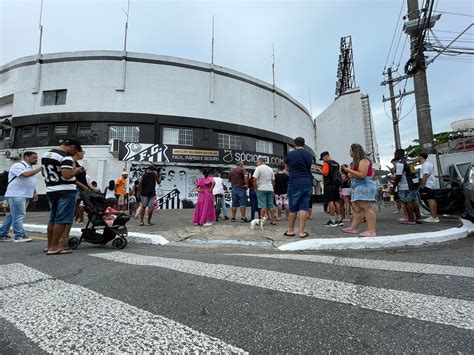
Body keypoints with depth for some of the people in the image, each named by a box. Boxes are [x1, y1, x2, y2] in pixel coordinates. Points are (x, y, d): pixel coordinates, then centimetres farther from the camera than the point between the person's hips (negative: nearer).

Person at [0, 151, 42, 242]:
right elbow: (26, 174, -29)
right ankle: (19, 236, -2)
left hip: (26, 195, 9)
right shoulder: (18, 166, -11)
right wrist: (40, 168, -24)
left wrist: (34, 193, 17)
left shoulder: (30, 167, 17)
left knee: (13, 215, 14)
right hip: (16, 195, -9)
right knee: (18, 216, -6)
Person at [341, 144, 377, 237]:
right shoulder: (357, 161, 21)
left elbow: (362, 175, -18)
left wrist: (349, 170, -14)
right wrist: (348, 171, 12)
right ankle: (353, 228, 10)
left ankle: (371, 231, -14)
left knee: (366, 208, -13)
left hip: (365, 186, -10)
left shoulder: (363, 160, -8)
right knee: (356, 209, 7)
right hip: (358, 187, 10)